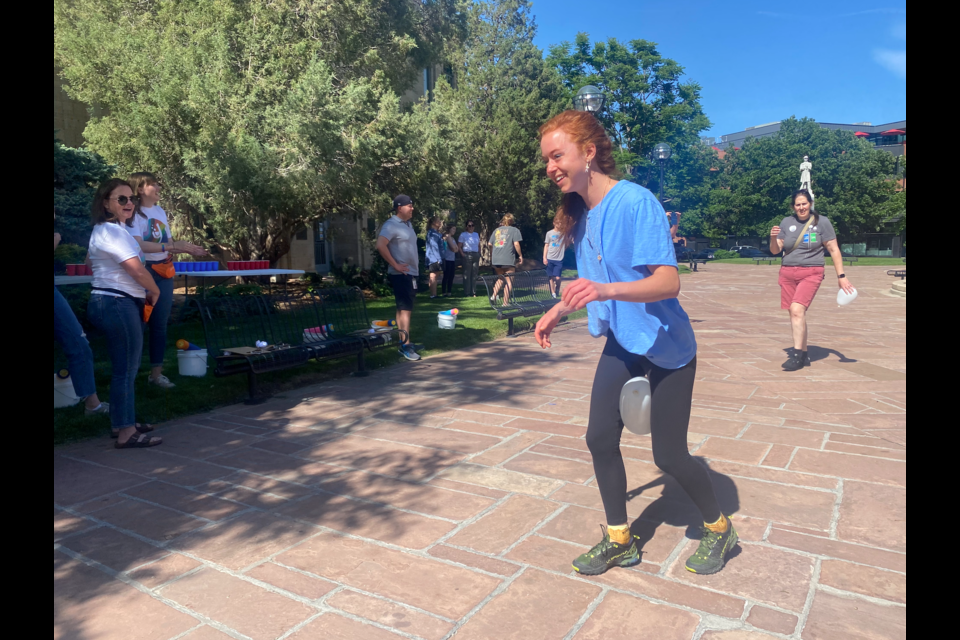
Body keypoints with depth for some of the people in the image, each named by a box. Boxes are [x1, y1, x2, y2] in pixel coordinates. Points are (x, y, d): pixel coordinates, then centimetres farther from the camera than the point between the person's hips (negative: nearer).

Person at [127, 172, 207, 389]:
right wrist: (173, 247, -29)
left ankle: (156, 373, 16)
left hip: (163, 273, 7)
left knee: (160, 324, 8)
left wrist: (187, 250, 3)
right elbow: (139, 245, -23)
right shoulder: (134, 213, -10)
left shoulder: (160, 211, 12)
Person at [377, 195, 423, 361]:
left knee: (404, 309, 12)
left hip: (411, 273, 9)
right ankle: (406, 346, -9)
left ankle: (404, 343, 19)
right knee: (405, 309, -10)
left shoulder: (408, 224, 15)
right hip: (401, 274, -9)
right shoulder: (391, 225, -13)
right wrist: (395, 265, -22)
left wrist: (415, 266, 14)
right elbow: (380, 245, -24)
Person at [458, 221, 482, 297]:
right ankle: (467, 292, 0)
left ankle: (473, 292, 11)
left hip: (476, 255, 5)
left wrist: (479, 254, 10)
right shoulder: (463, 234, 1)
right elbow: (459, 247, -1)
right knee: (467, 274, -4)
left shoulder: (476, 234, 16)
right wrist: (463, 254, -13)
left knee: (474, 274, 6)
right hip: (467, 256, -5)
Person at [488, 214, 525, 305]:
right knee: (509, 282, 3)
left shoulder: (497, 230, 15)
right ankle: (505, 302, 2)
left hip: (496, 260, 5)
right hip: (508, 260, -5)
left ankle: (494, 296, 9)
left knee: (501, 279, 23)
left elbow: (490, 244, 15)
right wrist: (520, 256, 0)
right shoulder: (514, 230, 1)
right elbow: (516, 244, -10)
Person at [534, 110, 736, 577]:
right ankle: (619, 541, 23)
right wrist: (560, 310, 8)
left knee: (669, 455, 2)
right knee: (600, 438, 2)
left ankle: (719, 529, 32)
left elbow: (669, 282, -29)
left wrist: (605, 290, -44)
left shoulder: (636, 202, -22)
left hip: (666, 346, -7)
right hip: (621, 344, 7)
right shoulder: (580, 215, 2)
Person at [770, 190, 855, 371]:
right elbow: (775, 250, 7)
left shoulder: (822, 221, 0)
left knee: (797, 309, -22)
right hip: (787, 274, 4)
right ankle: (803, 354, 20)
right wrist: (773, 238, -15)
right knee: (796, 314, 7)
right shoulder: (786, 222, 6)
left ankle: (797, 354, -18)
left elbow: (833, 249, 1)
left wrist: (841, 276, -3)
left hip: (811, 273, -4)